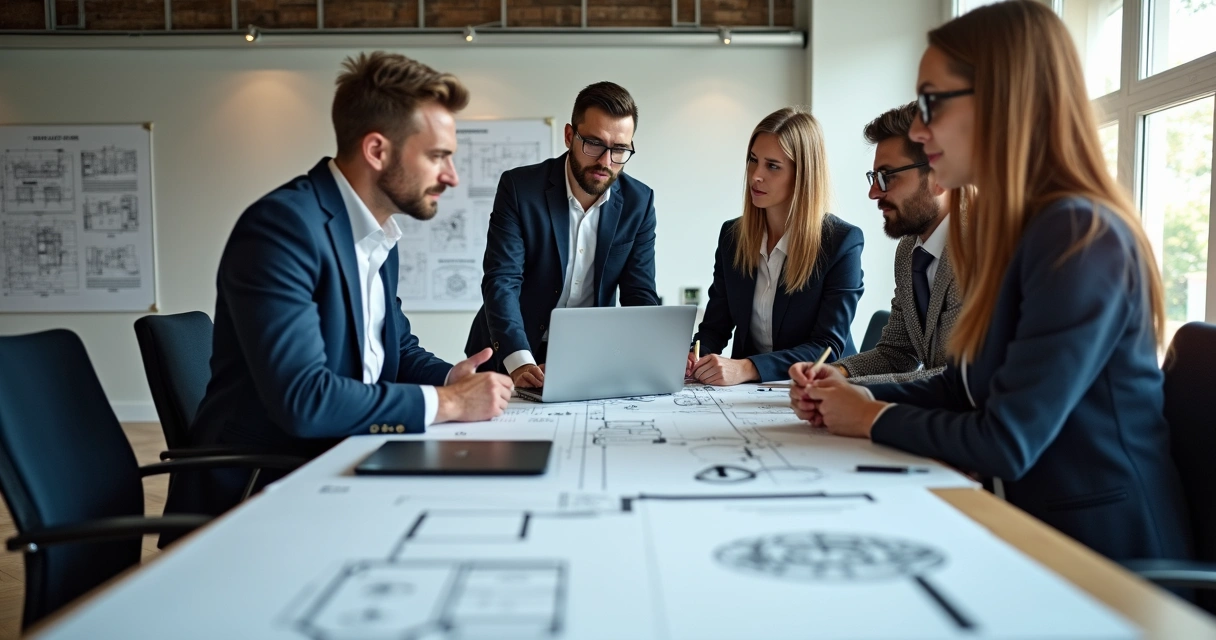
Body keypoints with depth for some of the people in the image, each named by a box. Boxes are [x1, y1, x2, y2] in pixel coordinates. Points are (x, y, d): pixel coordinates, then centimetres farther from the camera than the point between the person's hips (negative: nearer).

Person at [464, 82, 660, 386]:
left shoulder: (638, 202, -2)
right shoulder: (519, 187, -10)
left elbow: (640, 295, -2)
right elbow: (501, 281, -17)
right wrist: (519, 361, -33)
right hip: (510, 356, -2)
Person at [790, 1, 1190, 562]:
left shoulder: (1081, 238, -21)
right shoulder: (1007, 229, 6)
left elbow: (1006, 444, -24)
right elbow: (967, 386, 12)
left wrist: (875, 420, -9)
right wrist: (857, 396, -2)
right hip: (1030, 527, 7)